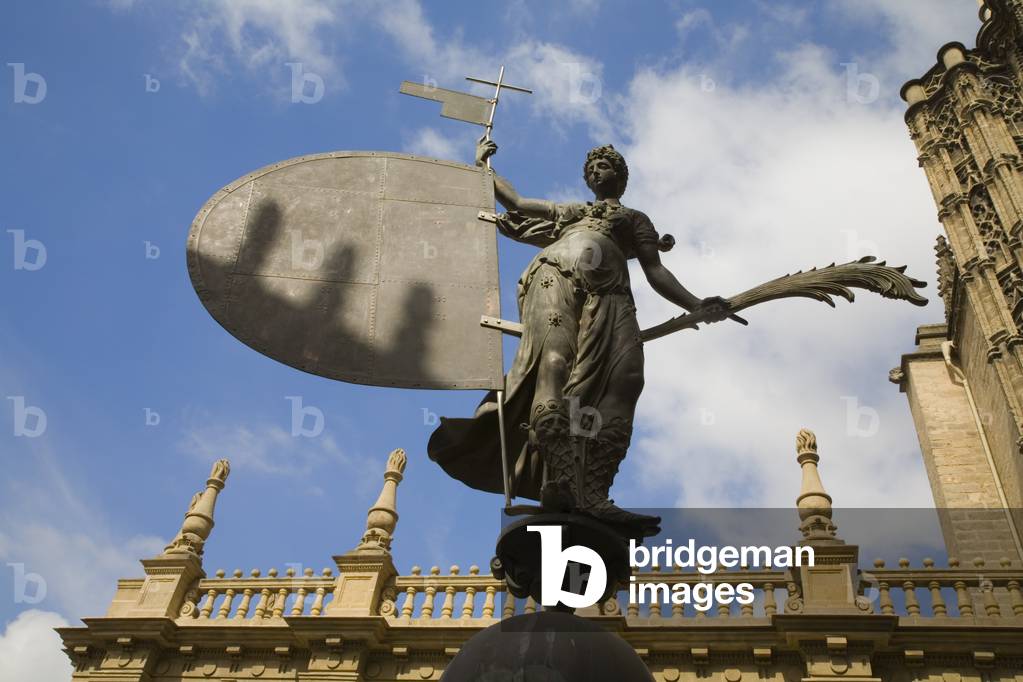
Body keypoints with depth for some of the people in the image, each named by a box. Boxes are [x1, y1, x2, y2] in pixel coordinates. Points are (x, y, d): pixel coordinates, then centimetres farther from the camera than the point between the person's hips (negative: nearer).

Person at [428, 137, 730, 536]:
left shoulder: (635, 219, 34)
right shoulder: (567, 212, 41)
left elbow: (656, 272, 20)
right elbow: (512, 200, 48)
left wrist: (698, 306, 4)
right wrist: (482, 163, 48)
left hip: (607, 288, 0)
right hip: (555, 274, 1)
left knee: (619, 374, -30)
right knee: (553, 362, -31)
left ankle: (591, 492, -44)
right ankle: (564, 482, -49)